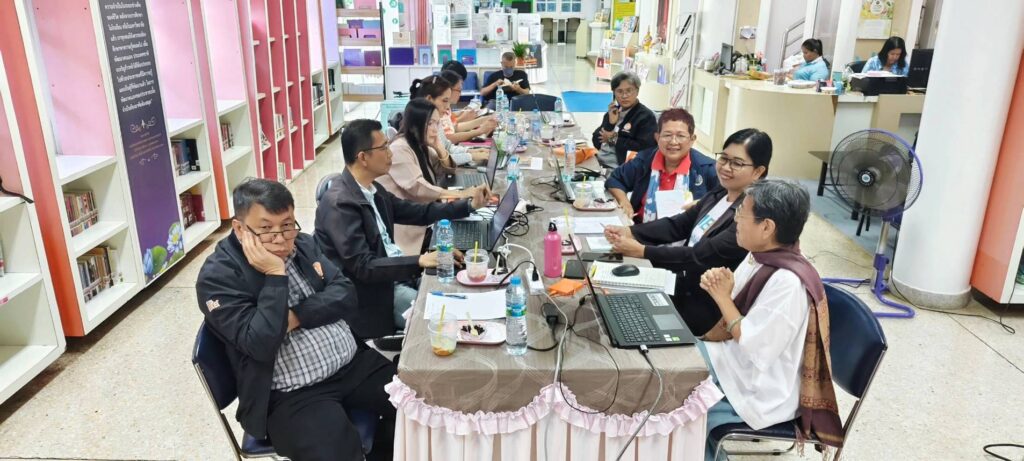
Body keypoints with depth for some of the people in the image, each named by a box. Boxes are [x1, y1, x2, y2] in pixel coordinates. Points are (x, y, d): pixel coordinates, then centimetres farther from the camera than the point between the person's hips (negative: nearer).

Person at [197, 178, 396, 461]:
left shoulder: (303, 245, 7)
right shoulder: (217, 277, -11)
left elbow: (346, 297, -1)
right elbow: (261, 345, -20)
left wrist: (296, 316, -15)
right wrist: (275, 275, -21)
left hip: (355, 363, 6)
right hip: (291, 394, -6)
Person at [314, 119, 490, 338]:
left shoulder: (373, 190, 5)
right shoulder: (339, 204, -22)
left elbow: (419, 213, 14)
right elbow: (362, 267, -26)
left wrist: (469, 205, 7)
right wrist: (419, 261, -30)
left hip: (396, 273, 9)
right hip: (370, 293, -8)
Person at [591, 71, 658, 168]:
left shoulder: (646, 116, -3)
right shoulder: (612, 112, 17)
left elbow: (644, 147, -16)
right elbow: (596, 142, 11)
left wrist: (614, 139, -7)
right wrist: (610, 123, -4)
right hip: (598, 165, 5)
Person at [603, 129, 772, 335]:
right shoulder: (718, 195, 4)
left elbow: (701, 256, -27)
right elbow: (677, 225, 2)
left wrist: (642, 251, -30)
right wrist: (630, 231, -12)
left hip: (708, 307, -7)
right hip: (683, 284, 7)